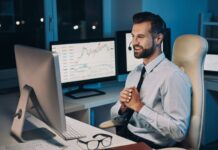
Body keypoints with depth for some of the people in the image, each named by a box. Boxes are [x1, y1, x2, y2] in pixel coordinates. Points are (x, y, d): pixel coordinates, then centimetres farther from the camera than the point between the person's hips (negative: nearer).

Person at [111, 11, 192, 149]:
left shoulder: (173, 76, -17)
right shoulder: (135, 72, 7)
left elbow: (178, 132, -21)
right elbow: (114, 114, 11)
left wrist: (139, 106, -20)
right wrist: (123, 106, -11)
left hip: (152, 145, -6)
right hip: (126, 137, 6)